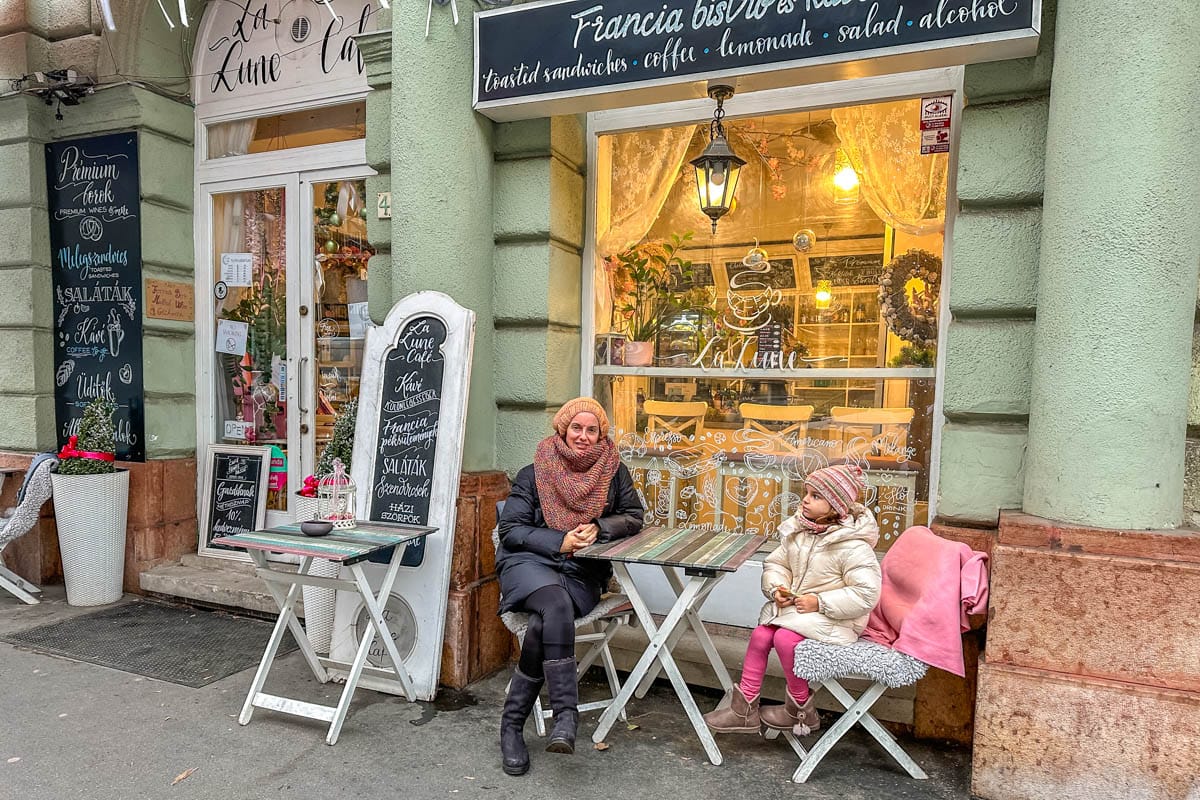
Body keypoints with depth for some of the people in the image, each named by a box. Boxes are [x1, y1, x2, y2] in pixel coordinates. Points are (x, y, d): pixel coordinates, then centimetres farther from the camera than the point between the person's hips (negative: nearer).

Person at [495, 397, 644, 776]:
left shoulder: (613, 471, 8)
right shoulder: (535, 473, 3)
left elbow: (633, 517, 12)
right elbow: (510, 528, -1)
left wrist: (598, 528, -8)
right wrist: (559, 541, -15)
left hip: (582, 572, 1)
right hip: (530, 561, -1)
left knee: (542, 624, -31)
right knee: (556, 605, -36)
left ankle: (512, 723, -18)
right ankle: (566, 713, -32)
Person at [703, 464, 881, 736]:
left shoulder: (853, 547, -19)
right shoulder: (798, 530, 1)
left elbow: (866, 594, -23)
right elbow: (775, 563, 9)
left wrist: (819, 602, -24)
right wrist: (776, 588, -12)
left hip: (832, 616, -6)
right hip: (792, 605, 6)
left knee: (785, 638, -26)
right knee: (760, 634, -13)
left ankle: (800, 710, -1)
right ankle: (744, 710, 0)